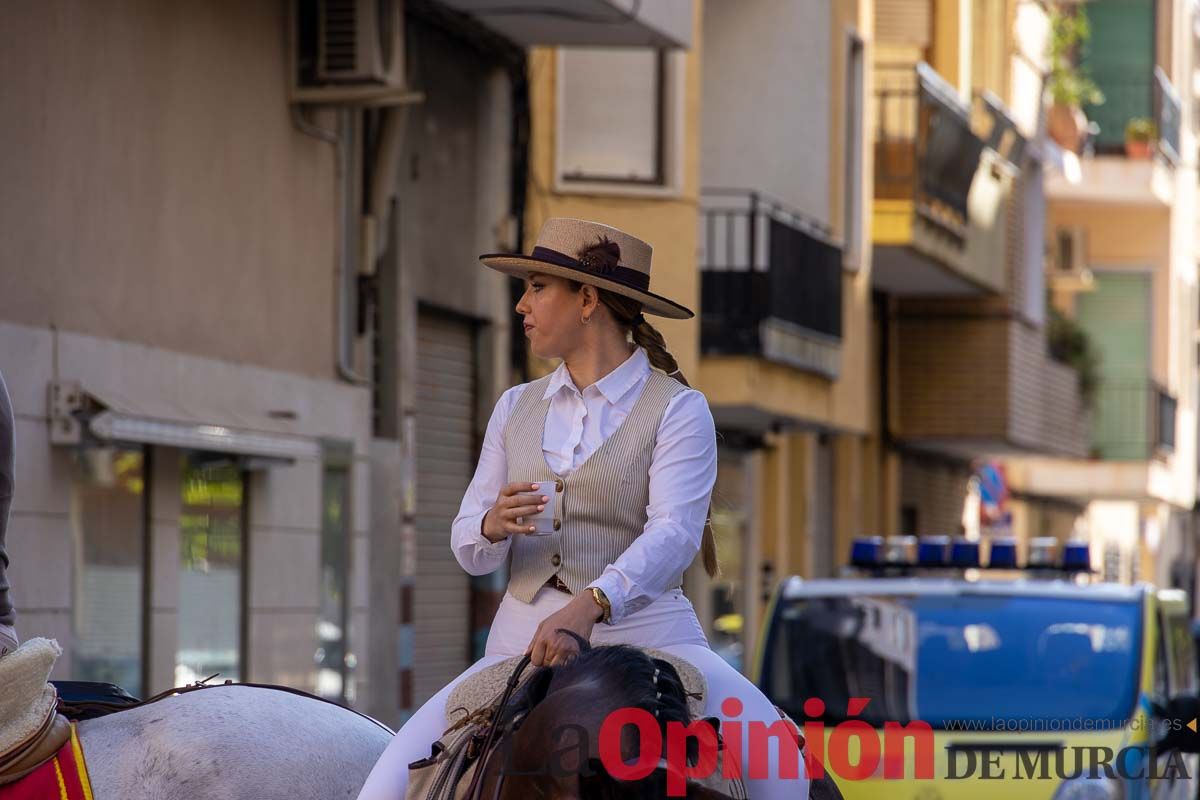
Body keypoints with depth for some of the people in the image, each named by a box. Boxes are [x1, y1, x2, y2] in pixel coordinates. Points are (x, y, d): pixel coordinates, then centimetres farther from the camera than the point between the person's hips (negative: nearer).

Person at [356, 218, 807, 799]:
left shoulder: (677, 410, -1)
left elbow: (673, 534, -16)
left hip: (644, 634, -4)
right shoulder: (516, 408, 14)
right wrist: (494, 525, -15)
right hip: (521, 641, 4)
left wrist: (586, 607, -34)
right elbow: (466, 547, 11)